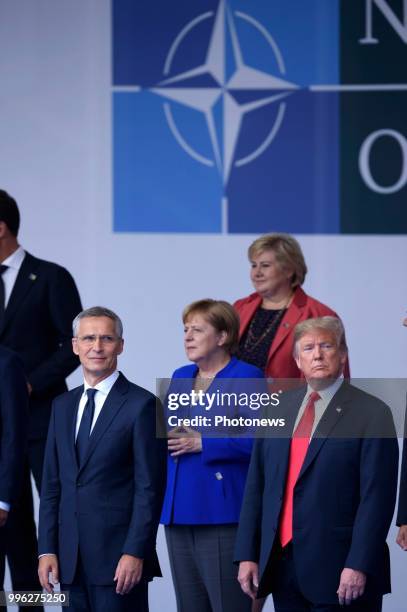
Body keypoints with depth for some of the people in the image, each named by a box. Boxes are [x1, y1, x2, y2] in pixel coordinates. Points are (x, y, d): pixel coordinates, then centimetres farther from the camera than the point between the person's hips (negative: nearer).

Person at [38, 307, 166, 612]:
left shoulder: (141, 404, -4)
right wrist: (47, 550, 6)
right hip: (70, 558, 6)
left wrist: (135, 553, -14)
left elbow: (150, 487, -8)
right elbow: (52, 484, 15)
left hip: (119, 555, -5)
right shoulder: (63, 406, 15)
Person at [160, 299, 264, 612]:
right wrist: (166, 438, -2)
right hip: (179, 511, 8)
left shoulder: (246, 377, -6)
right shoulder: (181, 377, 18)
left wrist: (203, 443, -18)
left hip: (222, 512, -8)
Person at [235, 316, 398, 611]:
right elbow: (256, 486, 12)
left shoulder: (372, 414, -5)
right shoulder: (278, 408, 12)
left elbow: (377, 497, -10)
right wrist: (247, 555, 6)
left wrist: (359, 566, -16)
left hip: (339, 568, -5)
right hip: (280, 563, 5)